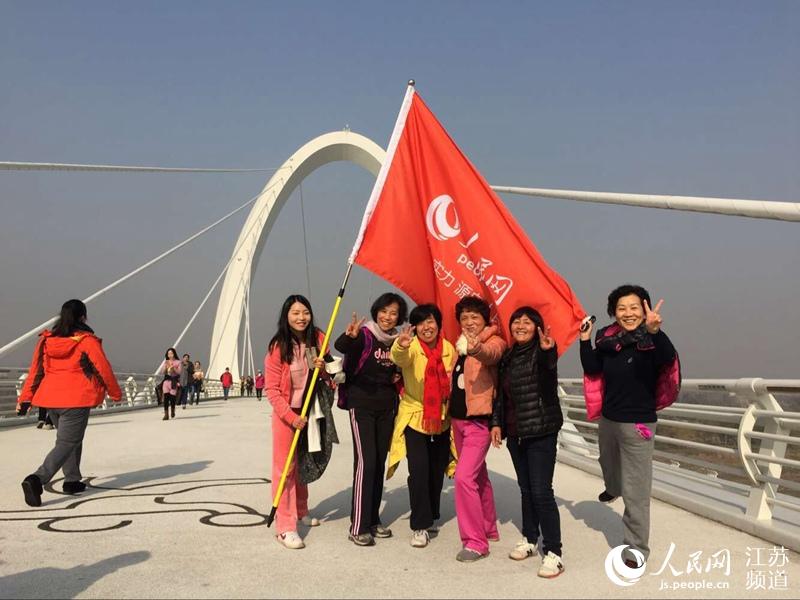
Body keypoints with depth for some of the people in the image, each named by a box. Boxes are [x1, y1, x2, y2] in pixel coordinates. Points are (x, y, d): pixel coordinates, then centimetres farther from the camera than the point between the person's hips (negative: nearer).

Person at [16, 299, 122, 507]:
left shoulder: (46, 339, 7)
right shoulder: (87, 341, -8)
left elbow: (36, 370, 9)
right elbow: (104, 370, -4)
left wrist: (25, 398, 14)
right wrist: (116, 393, 10)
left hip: (50, 398, 6)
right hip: (76, 400, -6)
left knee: (69, 438, 23)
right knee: (67, 443, -3)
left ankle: (72, 480, 26)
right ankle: (37, 479, -21)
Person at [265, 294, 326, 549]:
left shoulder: (318, 339, -4)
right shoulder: (278, 347, -15)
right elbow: (272, 390, -13)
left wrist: (323, 368, -15)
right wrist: (291, 416, -22)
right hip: (285, 413, -4)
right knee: (285, 468, -4)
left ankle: (301, 511, 35)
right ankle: (285, 527, 0)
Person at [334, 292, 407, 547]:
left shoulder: (398, 341, 7)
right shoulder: (364, 334, -10)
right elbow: (340, 346, -31)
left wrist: (399, 377, 2)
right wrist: (349, 336, -53)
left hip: (387, 406, 6)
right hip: (362, 404, -6)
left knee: (379, 463, 11)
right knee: (365, 461, -12)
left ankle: (373, 520, 23)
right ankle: (358, 527, -5)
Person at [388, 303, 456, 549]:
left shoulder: (448, 349, -2)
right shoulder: (412, 348, -16)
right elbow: (400, 358, -40)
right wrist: (400, 346, -63)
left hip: (441, 420, 4)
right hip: (414, 417, -4)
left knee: (437, 471, 14)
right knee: (419, 470, -13)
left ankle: (431, 517, 35)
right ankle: (420, 526, 2)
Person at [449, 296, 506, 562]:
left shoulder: (494, 341, -10)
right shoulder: (461, 345, 13)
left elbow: (491, 354, -35)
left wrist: (477, 349, -56)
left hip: (479, 420, -8)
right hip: (458, 418, 8)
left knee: (464, 476, -15)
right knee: (478, 476, 19)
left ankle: (475, 541, -4)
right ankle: (488, 529, 35)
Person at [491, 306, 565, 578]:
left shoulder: (542, 352, -9)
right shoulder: (507, 358, 10)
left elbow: (550, 363, -35)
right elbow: (500, 394, 17)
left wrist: (548, 350, -57)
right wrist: (497, 422, 8)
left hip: (541, 433, -6)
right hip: (515, 433, 6)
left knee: (541, 492, -8)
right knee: (525, 489, 17)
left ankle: (553, 553, -1)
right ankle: (529, 539, 30)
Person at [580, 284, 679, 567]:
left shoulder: (652, 340, -17)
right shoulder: (608, 338, -3)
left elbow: (669, 358, -39)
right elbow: (592, 371, 6)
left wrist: (654, 332, -57)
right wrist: (585, 340, -5)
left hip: (638, 423, -6)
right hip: (608, 418, 6)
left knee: (636, 491, -1)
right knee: (608, 464, 32)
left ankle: (637, 548, 14)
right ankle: (613, 488, 65)